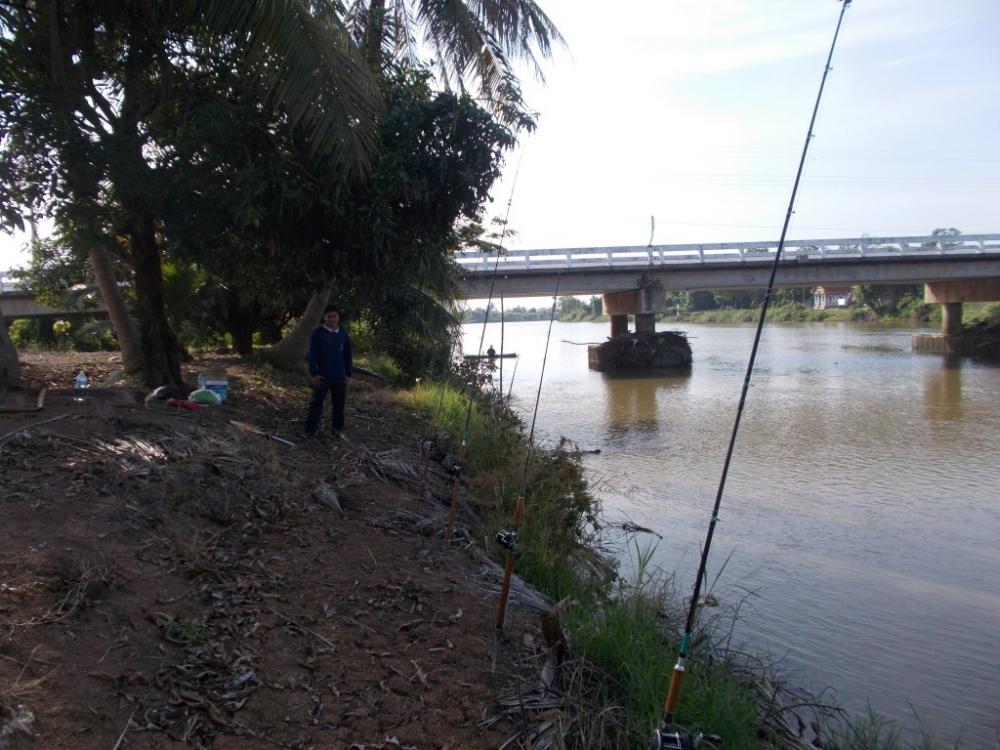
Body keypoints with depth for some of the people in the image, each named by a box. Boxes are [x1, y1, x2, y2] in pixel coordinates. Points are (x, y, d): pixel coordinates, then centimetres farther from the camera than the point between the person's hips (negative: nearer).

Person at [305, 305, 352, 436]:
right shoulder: (317, 333, -6)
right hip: (322, 376, -4)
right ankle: (309, 431, 4)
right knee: (317, 403, -1)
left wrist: (348, 374, 8)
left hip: (339, 376, 4)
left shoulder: (343, 334, 5)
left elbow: (347, 355, 11)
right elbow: (312, 355, -7)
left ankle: (338, 428, 25)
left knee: (339, 403, 12)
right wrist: (313, 374, -13)